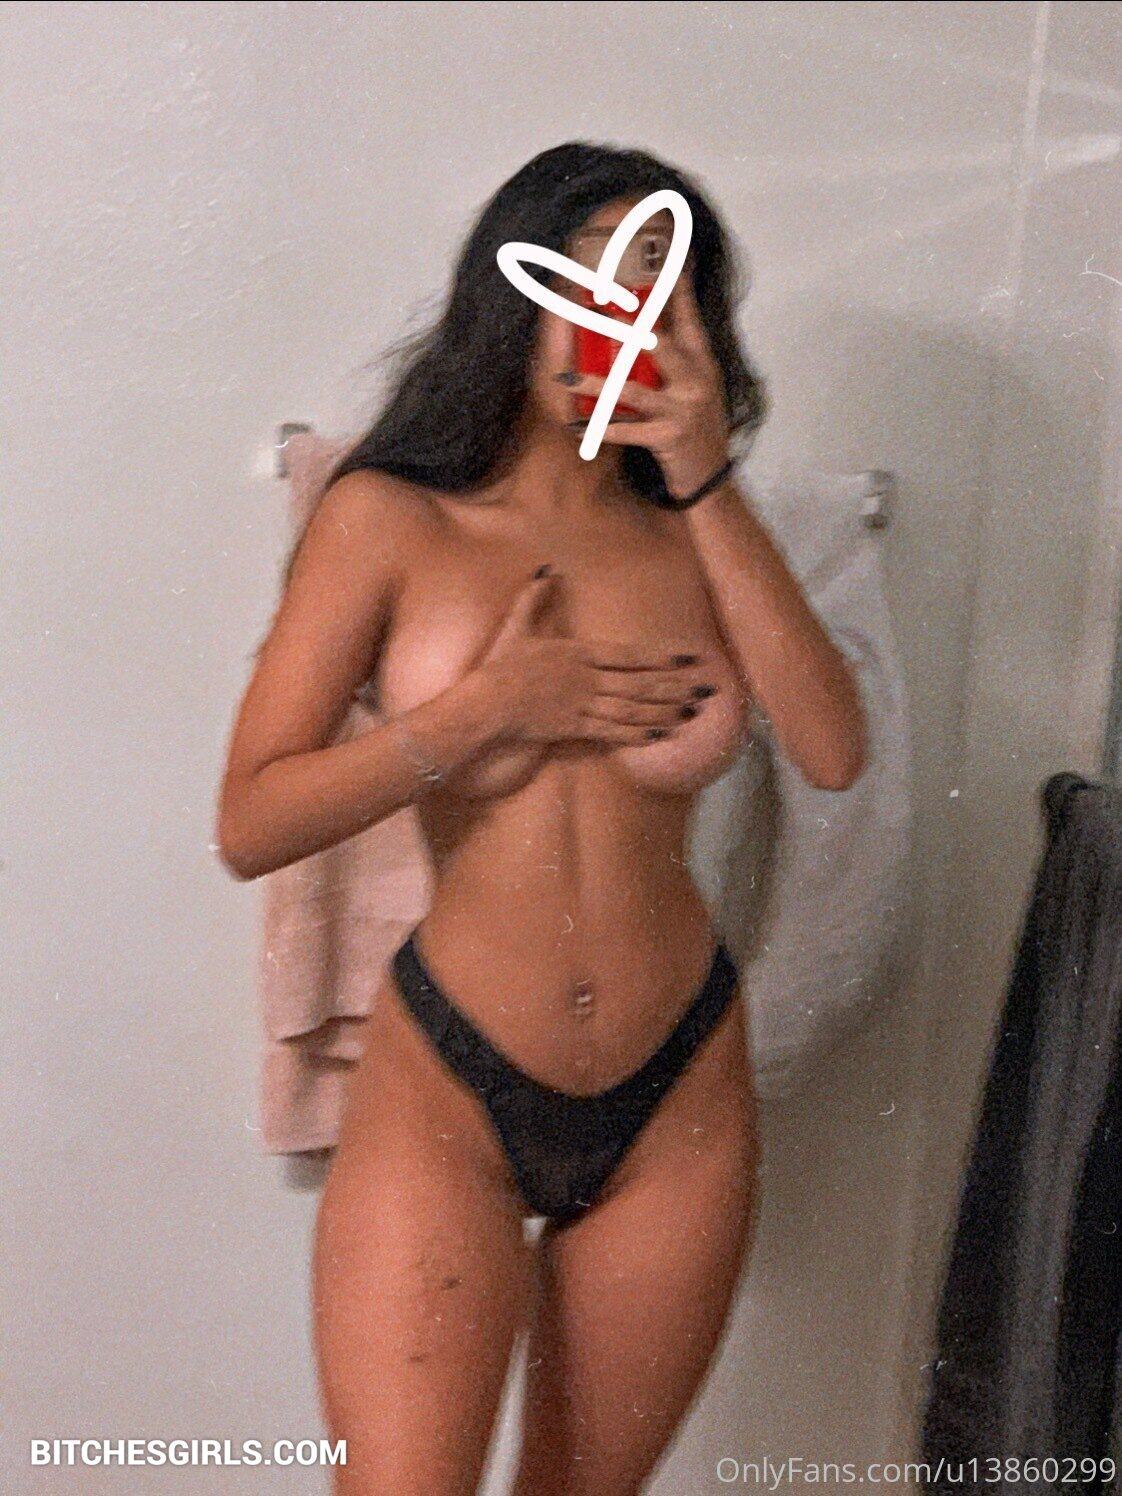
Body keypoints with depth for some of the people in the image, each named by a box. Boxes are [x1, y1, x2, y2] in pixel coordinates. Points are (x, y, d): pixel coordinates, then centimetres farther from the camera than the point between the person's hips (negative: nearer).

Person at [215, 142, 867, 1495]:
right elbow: (250, 826, -9)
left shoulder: (690, 533, 3)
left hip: (678, 1099, 3)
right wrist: (490, 710, -16)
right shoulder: (392, 518, -5)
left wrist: (708, 487, -14)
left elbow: (831, 754, -13)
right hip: (447, 1088, -3)